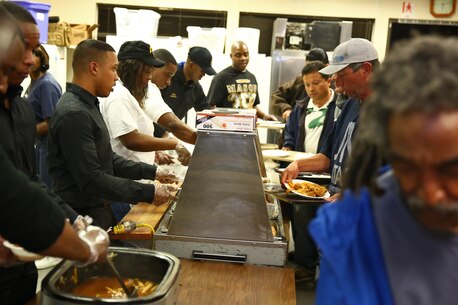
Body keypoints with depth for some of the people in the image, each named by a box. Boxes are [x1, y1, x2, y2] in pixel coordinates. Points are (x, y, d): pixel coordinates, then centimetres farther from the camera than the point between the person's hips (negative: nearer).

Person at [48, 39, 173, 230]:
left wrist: (152, 172, 6)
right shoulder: (74, 115, -22)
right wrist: (149, 193, -22)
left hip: (99, 211, 9)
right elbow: (92, 179, -25)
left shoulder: (87, 106, 10)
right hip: (83, 219, -9)